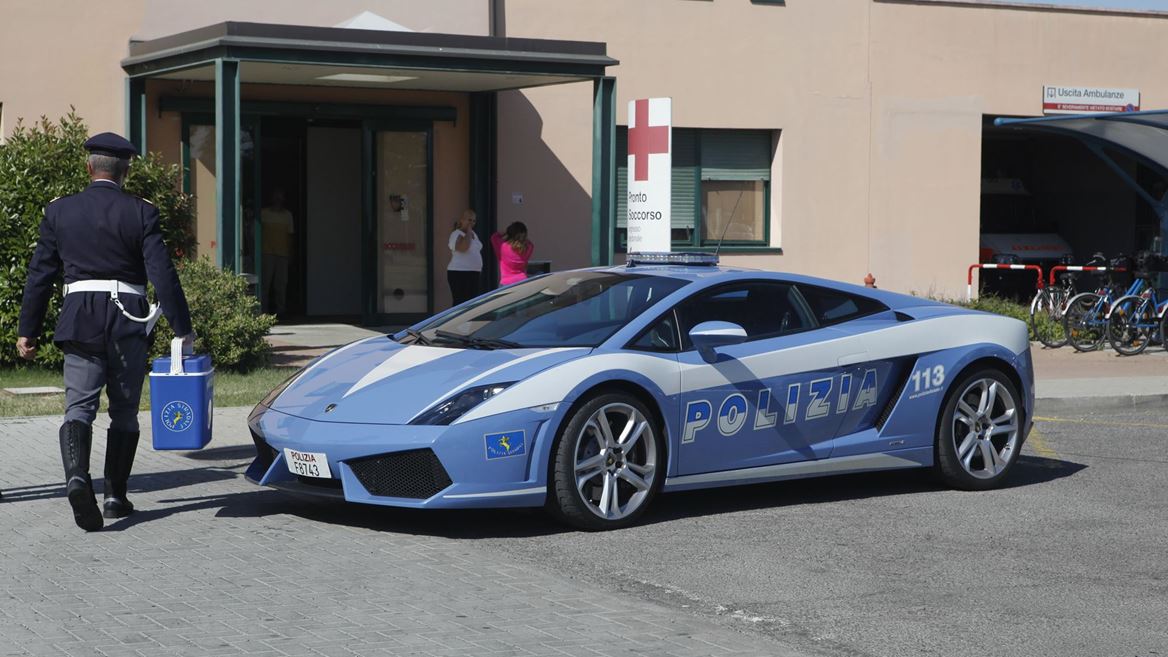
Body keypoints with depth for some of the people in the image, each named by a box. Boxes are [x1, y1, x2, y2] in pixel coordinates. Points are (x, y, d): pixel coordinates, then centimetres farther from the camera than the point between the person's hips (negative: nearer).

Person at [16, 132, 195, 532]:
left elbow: (40, 274, 7)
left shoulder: (59, 212, 4)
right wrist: (182, 329, -3)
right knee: (124, 410, 11)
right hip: (128, 321, -1)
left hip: (78, 321, 1)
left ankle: (77, 474, -27)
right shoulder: (141, 213, -2)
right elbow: (162, 274, -7)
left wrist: (28, 330, 13)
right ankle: (115, 496, 12)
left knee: (79, 406, -1)